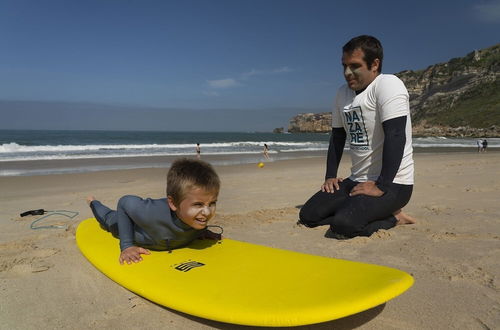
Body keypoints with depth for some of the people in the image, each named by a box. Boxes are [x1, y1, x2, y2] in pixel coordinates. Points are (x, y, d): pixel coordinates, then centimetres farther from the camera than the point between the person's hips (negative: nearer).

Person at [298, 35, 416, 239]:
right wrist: (330, 176, 10)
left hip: (392, 183, -8)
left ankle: (393, 218, -1)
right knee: (308, 216, -2)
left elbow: (396, 137, -24)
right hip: (357, 181, 9)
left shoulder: (388, 85, -14)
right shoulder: (342, 94, 11)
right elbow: (337, 136, 18)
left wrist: (381, 187, -25)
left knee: (344, 225, -29)